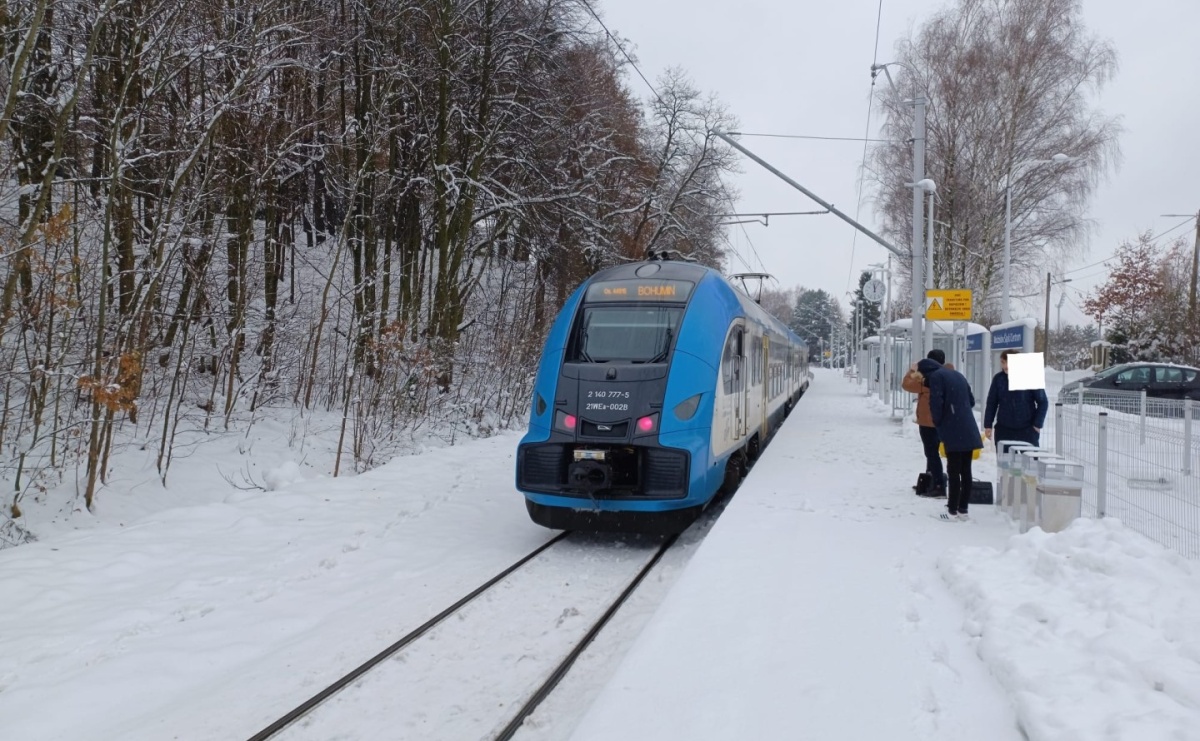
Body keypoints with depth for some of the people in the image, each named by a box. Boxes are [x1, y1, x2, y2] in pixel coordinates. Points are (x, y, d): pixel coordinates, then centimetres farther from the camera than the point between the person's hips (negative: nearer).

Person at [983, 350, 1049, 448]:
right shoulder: (998, 379, 1)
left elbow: (1043, 402, -1)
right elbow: (991, 403, 7)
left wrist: (1037, 424, -6)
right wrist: (988, 425, 4)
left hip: (1027, 430, -2)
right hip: (1003, 430, 2)